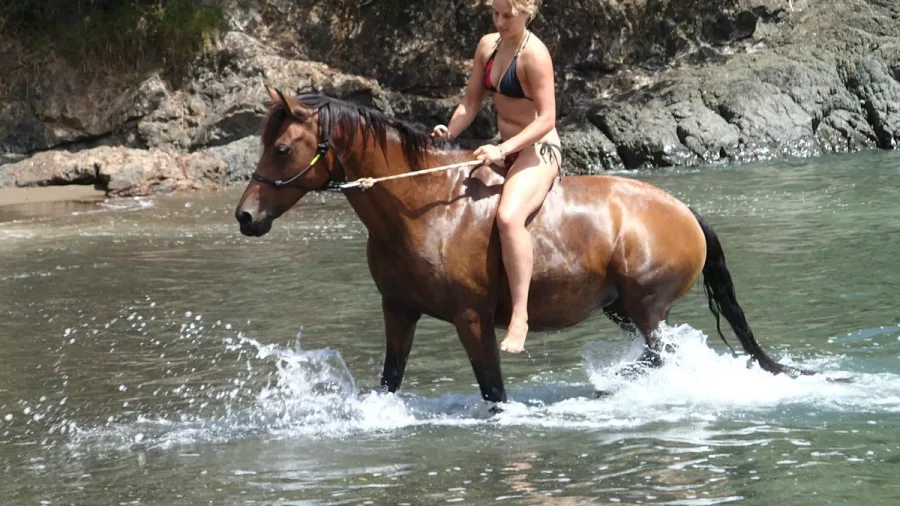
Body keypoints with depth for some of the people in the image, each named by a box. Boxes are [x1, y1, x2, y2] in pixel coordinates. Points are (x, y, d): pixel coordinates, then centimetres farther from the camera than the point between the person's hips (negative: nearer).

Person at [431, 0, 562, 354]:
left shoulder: (534, 54, -17)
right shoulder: (488, 46, 6)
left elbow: (546, 119, -21)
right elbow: (470, 103, 10)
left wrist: (503, 149, -30)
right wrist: (448, 133, -7)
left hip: (538, 151, -10)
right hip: (505, 151, 10)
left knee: (508, 216, -35)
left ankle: (520, 315, -37)